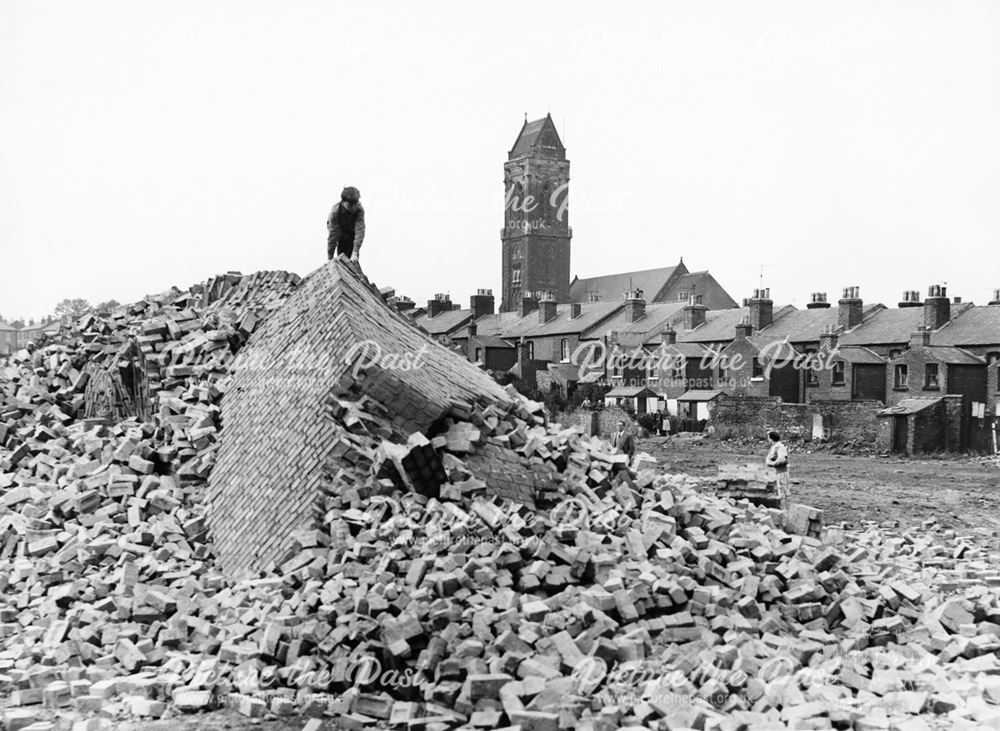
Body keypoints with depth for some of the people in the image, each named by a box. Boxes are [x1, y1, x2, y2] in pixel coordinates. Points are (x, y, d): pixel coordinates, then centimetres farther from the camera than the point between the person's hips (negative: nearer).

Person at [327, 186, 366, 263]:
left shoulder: (360, 209, -36)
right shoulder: (335, 212, -39)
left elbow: (360, 230, -41)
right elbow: (332, 236, -37)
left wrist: (355, 252, -49)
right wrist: (330, 258, -35)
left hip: (351, 228, 3)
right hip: (338, 228, -3)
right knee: (345, 239, -28)